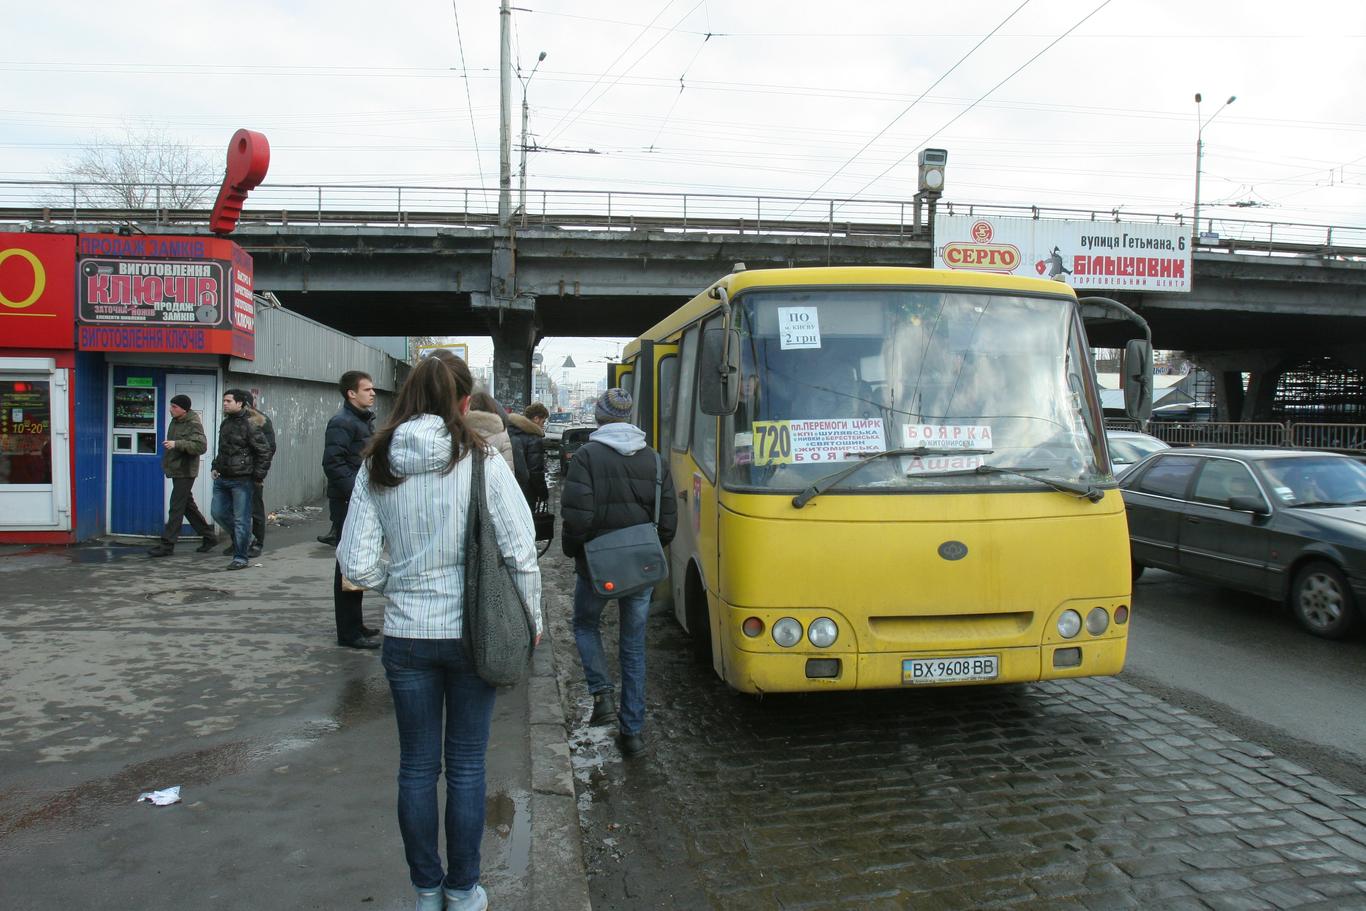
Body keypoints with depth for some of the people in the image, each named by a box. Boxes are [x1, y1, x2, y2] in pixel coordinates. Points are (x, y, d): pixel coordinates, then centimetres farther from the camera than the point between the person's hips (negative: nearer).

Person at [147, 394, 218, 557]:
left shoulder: (193, 424, -15)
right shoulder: (175, 421, 12)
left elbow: (201, 446, -26)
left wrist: (176, 444, -30)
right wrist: (166, 463, 20)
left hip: (185, 472, -10)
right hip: (176, 470, 10)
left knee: (176, 508, -6)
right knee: (188, 506, 15)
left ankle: (167, 545, -2)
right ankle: (209, 536, 23)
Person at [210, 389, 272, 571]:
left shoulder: (249, 425, -12)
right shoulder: (224, 424, 13)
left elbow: (264, 451, -13)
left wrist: (258, 476, -12)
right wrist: (215, 467, 15)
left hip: (241, 480, -8)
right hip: (222, 479, 8)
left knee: (241, 519, -2)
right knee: (218, 513, 12)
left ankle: (240, 558, 6)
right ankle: (245, 539, 32)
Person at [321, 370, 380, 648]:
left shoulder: (364, 420, 18)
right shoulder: (342, 422, -13)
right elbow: (333, 463, -21)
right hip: (348, 503, -10)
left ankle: (355, 624, 27)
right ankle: (349, 633, 2)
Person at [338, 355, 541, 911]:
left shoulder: (376, 468, -3)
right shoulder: (482, 461, -11)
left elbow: (357, 565, -5)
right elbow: (520, 551, -11)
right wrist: (532, 619, 2)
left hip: (406, 636, 2)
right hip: (472, 633, -2)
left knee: (416, 767, 16)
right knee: (466, 766, 13)